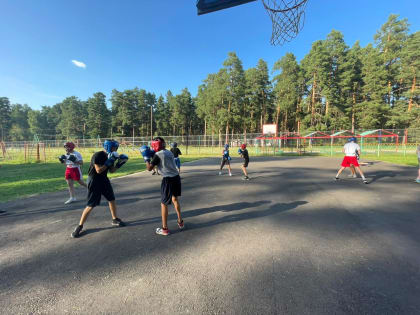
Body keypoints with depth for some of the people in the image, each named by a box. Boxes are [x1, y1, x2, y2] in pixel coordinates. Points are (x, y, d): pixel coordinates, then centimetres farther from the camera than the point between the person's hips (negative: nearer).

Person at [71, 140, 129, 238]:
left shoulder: (110, 156, 2)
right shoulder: (97, 155, -21)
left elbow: (111, 170, 9)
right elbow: (98, 170, -28)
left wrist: (119, 163, -5)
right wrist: (109, 161, -29)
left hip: (104, 180, 8)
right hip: (94, 181, -7)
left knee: (112, 199, 10)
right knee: (91, 205, -4)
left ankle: (115, 219, 26)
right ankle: (80, 226, 13)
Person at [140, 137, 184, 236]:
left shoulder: (158, 155, -8)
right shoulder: (169, 152, 13)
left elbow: (149, 168, -5)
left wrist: (146, 157, 8)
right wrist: (152, 155, 21)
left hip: (168, 180, -7)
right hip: (176, 177, 7)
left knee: (164, 204, 6)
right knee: (175, 199, 25)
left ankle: (164, 229, 15)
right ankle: (180, 222, 35)